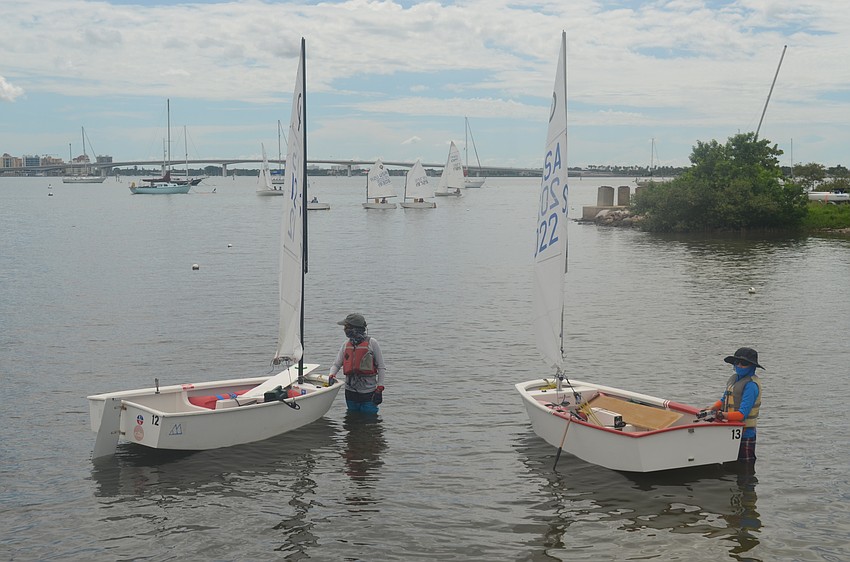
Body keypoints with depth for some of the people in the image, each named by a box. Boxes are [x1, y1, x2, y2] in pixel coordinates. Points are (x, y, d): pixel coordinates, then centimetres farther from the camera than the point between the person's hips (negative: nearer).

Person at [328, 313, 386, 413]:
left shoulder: (371, 343, -6)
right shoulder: (346, 344, 7)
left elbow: (381, 367, -4)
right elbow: (336, 364, 10)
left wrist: (379, 389, -9)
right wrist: (331, 375, -13)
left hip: (368, 392, -4)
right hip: (351, 391, 5)